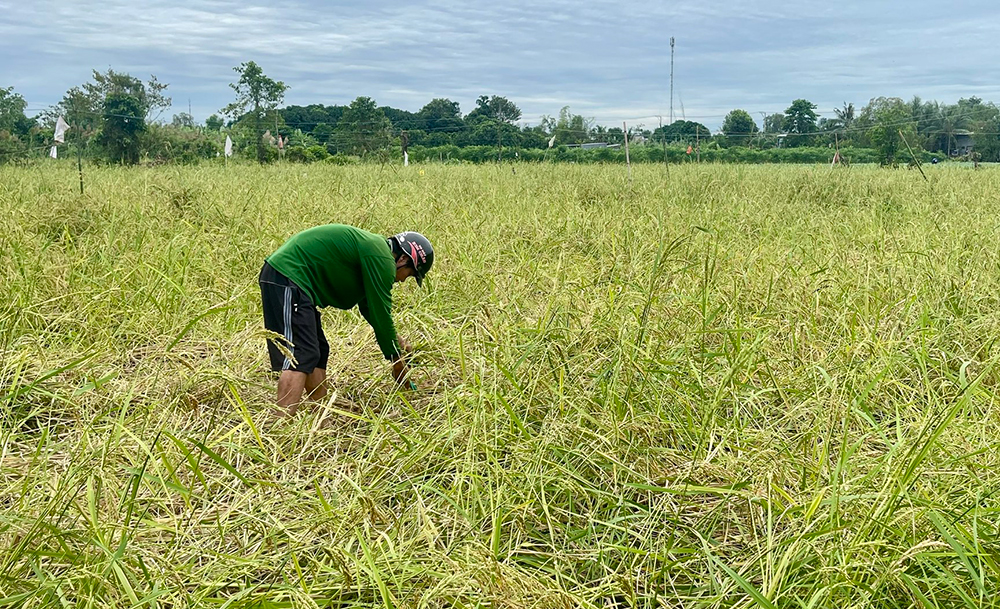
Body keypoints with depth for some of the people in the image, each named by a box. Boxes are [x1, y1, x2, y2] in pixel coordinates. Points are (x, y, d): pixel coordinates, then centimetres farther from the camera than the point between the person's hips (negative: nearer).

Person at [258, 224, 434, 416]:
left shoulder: (373, 246, 20)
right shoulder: (381, 258, -12)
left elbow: (370, 307, 30)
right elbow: (381, 313, -9)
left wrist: (396, 340, 29)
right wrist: (396, 359, 1)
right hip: (287, 278, -11)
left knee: (318, 353, 14)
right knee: (300, 358, -17)